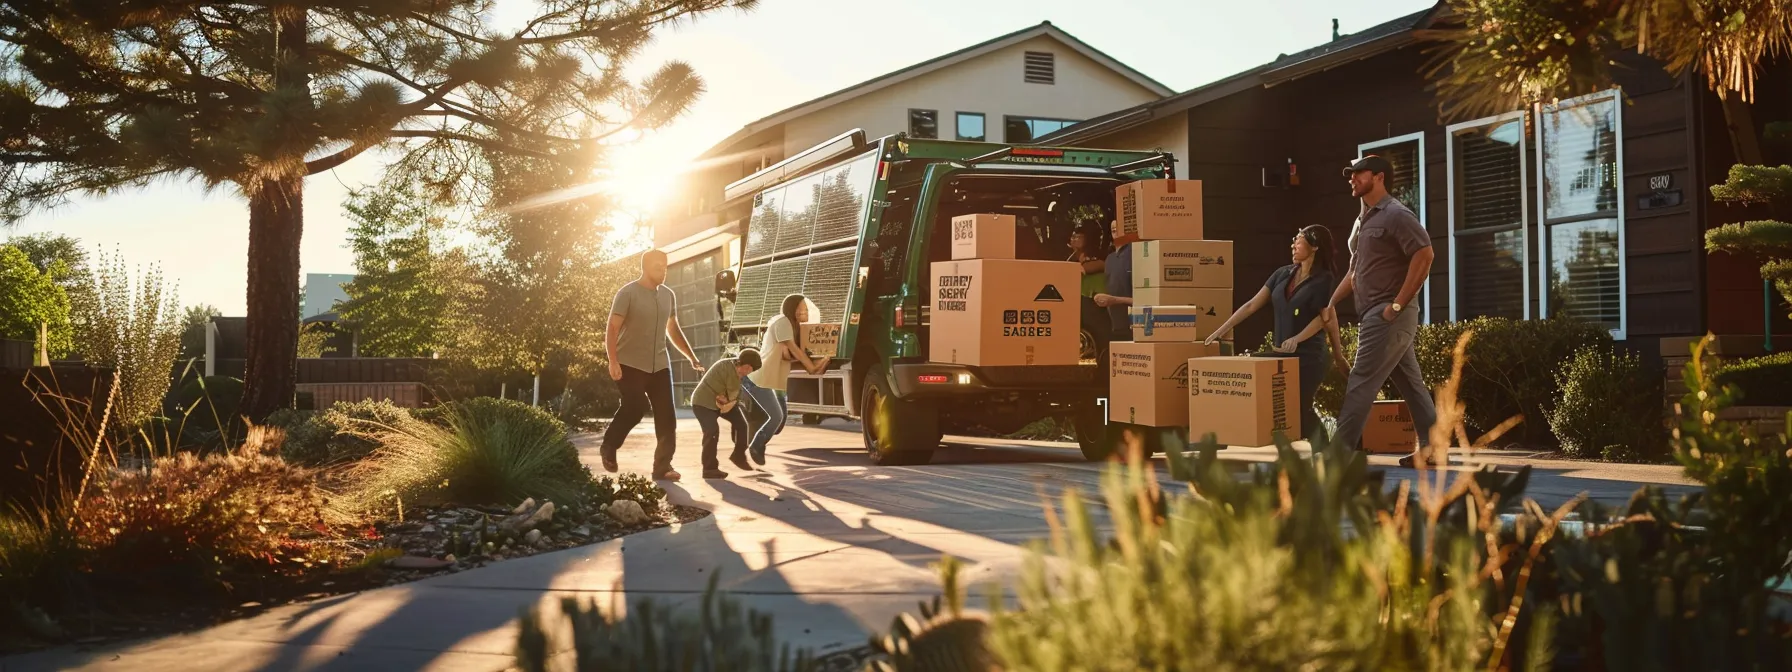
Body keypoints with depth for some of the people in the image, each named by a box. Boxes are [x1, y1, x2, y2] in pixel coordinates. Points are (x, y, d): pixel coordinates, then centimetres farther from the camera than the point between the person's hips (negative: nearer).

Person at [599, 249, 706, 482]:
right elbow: (612, 329, -13)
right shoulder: (628, 294, -9)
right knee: (636, 407, -19)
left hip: (660, 365, 5)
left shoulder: (668, 295, 9)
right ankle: (608, 447, 5)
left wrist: (691, 358, 18)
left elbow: (673, 330, 21)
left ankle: (663, 466, 3)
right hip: (631, 364, -5)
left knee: (666, 417, -3)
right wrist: (613, 362, -25)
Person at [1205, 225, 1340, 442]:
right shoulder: (1283, 274, 9)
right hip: (1282, 354, 6)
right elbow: (1252, 305, 7)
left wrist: (1297, 339, -21)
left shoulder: (1324, 279, -6)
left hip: (1309, 355, -6)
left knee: (1298, 407, -11)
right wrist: (1221, 330, 2)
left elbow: (1324, 317, -8)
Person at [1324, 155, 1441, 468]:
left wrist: (1398, 304, -22)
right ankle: (1430, 447, 14)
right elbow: (1356, 271, 25)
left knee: (1361, 382, -10)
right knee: (1410, 382, 10)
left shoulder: (1395, 214, -11)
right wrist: (1332, 302, 14)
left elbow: (1424, 255, -20)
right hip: (1376, 314, 10)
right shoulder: (1363, 220, 19)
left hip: (1388, 315, -10)